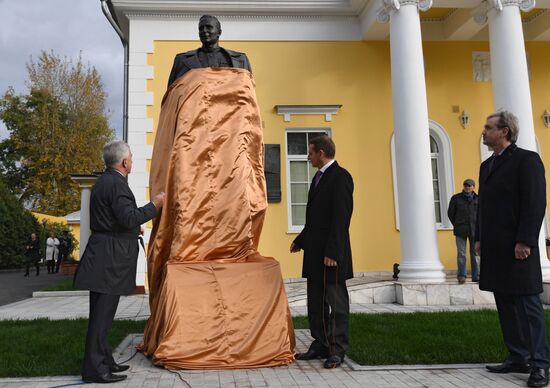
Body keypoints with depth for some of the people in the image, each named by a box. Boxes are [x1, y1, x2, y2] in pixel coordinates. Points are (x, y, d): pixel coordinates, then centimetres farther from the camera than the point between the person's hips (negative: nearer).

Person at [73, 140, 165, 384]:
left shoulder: (105, 181, 17)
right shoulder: (116, 184, -16)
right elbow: (129, 217, -23)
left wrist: (133, 228, 30)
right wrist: (154, 206, -12)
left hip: (104, 258, 10)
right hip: (109, 258, -10)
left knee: (102, 313, 15)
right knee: (102, 314, -5)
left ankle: (103, 360, 25)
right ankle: (94, 368, 1)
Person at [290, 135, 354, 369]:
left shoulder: (340, 177, -11)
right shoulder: (319, 177, 18)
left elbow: (341, 217, -18)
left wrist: (332, 251, -21)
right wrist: (301, 240, 19)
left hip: (331, 252, -9)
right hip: (314, 251, 9)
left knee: (336, 301, 0)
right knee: (316, 301, 13)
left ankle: (337, 350, 8)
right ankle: (320, 345, 22)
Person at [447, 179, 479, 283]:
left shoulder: (478, 199, 5)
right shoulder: (456, 198, 3)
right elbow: (450, 213, 10)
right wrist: (456, 225, 8)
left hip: (474, 230, 1)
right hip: (461, 231, -1)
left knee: (475, 254, 6)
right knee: (461, 254, -2)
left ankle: (476, 277, 14)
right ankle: (461, 276, 5)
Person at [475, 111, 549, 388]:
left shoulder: (526, 159, -7)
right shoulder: (486, 165, 18)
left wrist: (524, 241, -19)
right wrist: (479, 238, 13)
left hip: (517, 248, -8)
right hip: (494, 249, 8)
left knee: (528, 305, -2)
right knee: (505, 306, 11)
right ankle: (518, 358, 20)